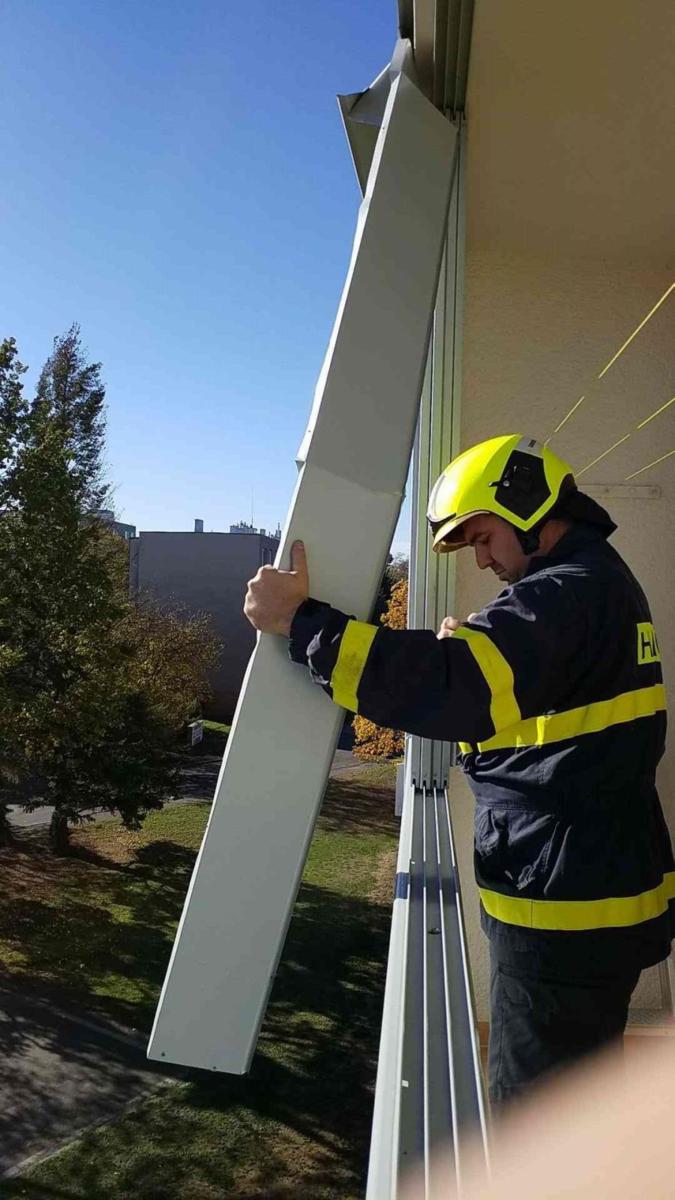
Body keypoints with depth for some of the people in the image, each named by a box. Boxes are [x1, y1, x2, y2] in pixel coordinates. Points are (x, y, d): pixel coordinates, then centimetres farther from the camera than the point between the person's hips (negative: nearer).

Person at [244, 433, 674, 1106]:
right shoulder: (600, 581, 12)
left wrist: (300, 620, -31)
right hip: (600, 895, 10)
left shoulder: (572, 590, -21)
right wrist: (465, 652, 5)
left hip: (566, 915, -10)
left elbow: (455, 689, -35)